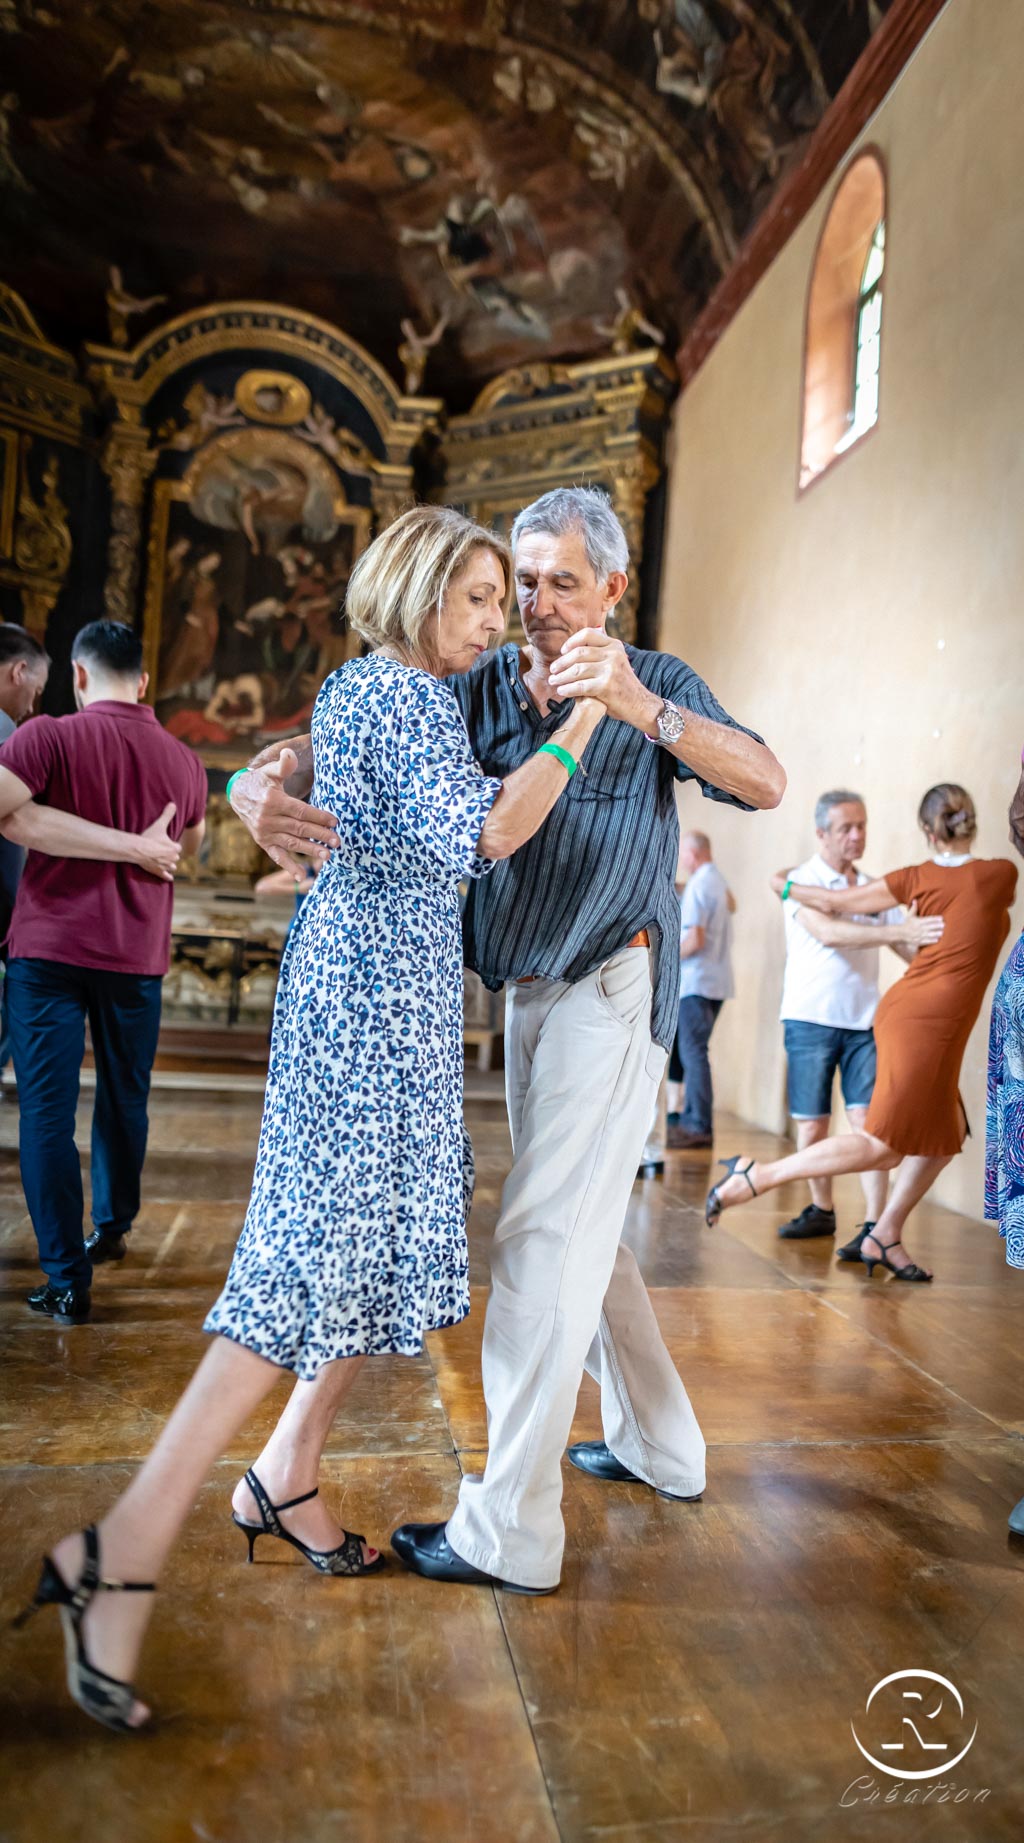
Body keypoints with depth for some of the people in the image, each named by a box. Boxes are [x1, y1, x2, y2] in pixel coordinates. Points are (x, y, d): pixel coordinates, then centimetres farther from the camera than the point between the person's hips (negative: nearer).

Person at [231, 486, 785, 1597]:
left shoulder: (657, 684, -3)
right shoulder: (476, 689, 4)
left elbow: (766, 786, -16)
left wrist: (638, 707, -30)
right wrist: (262, 787, -26)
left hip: (613, 984, -6)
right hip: (528, 990, 6)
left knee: (543, 1237, -9)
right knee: (580, 1229, 16)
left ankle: (511, 1530, 3)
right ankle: (660, 1445, 36)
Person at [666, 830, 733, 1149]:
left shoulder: (698, 885, -13)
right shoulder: (718, 880, 16)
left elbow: (695, 939, -20)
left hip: (696, 981, -10)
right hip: (715, 979, 10)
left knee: (693, 1052, -7)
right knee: (692, 1052, 14)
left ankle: (698, 1126, -5)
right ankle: (692, 1119, 19)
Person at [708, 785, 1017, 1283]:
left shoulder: (918, 877, 6)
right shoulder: (1001, 874, -3)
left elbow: (837, 903, 8)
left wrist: (786, 886, 24)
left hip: (907, 1013, 7)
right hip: (924, 1022, -7)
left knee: (944, 1136, 17)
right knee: (882, 1146, -6)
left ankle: (885, 1236, 19)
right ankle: (757, 1175, -6)